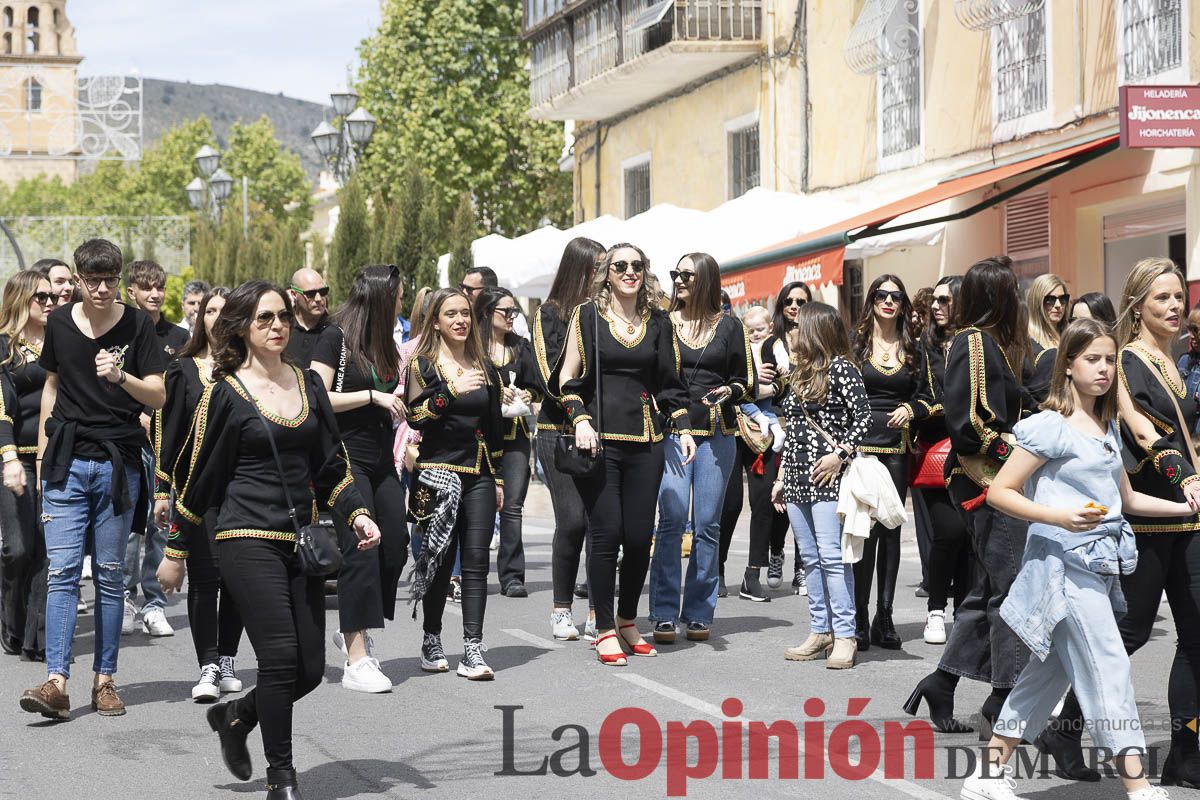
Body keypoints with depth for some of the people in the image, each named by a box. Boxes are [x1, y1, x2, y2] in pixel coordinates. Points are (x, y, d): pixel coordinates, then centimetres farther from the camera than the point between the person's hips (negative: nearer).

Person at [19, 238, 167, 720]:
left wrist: (121, 377, -23)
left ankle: (104, 679, 11)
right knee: (62, 572, -7)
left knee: (111, 576, 4)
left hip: (118, 464, -1)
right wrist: (42, 455, 15)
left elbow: (158, 396, -4)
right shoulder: (60, 324, 6)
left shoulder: (137, 325, -1)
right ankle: (56, 683, -12)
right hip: (68, 462, 1)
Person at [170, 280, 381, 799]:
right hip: (248, 538, -5)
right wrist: (176, 550, 5)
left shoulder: (308, 384, 12)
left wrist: (357, 514, 1)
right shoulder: (225, 393, -2)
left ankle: (234, 717, 29)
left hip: (301, 540, 5)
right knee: (281, 657, -14)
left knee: (310, 669, 2)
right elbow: (197, 476, 2)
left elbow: (331, 465, 17)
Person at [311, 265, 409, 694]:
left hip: (381, 461, 8)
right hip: (346, 458, -8)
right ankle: (357, 660, -12)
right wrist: (373, 396, -16)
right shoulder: (335, 337, -8)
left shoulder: (383, 344, 16)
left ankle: (354, 630, 24)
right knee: (360, 550, -13)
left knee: (395, 546, 4)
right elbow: (317, 399, -16)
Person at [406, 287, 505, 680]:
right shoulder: (422, 364, 3)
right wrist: (453, 390, -21)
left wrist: (498, 478, 18)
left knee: (476, 559, -5)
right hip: (438, 470, -3)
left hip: (479, 474, 3)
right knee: (440, 559, -2)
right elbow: (416, 416, -10)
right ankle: (432, 642, 14)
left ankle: (472, 651, -9)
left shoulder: (484, 367, 16)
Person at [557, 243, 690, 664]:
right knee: (606, 533, -6)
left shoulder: (658, 322, 13)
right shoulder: (588, 316, 4)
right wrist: (580, 420, -11)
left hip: (645, 441, 3)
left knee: (639, 535, 1)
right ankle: (605, 630, 4)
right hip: (600, 439, -3)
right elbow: (568, 378, 3)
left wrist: (683, 428, 7)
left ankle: (628, 621, 18)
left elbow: (670, 383, 18)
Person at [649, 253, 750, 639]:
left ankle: (699, 612, 8)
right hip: (672, 429, -1)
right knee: (671, 520, -10)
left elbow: (745, 382, 11)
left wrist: (729, 392, -11)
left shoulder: (729, 326, 9)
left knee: (708, 523, 1)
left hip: (717, 434, 1)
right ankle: (664, 613, -5)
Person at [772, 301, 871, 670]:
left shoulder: (840, 368, -5)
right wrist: (781, 478, 19)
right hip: (797, 477, 8)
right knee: (810, 558, 8)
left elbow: (863, 416, -11)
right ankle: (821, 632, 12)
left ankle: (844, 636, -10)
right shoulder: (798, 373, 18)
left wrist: (841, 454, -19)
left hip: (827, 475, -8)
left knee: (831, 555, -12)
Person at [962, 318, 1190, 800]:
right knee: (1110, 671, -10)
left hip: (1101, 564, 8)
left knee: (1050, 671, 11)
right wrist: (1060, 517, -23)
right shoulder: (1050, 427, -10)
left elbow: (1127, 499, 25)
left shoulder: (1108, 429, 15)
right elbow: (999, 493, -11)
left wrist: (1185, 507, 13)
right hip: (1065, 564, -8)